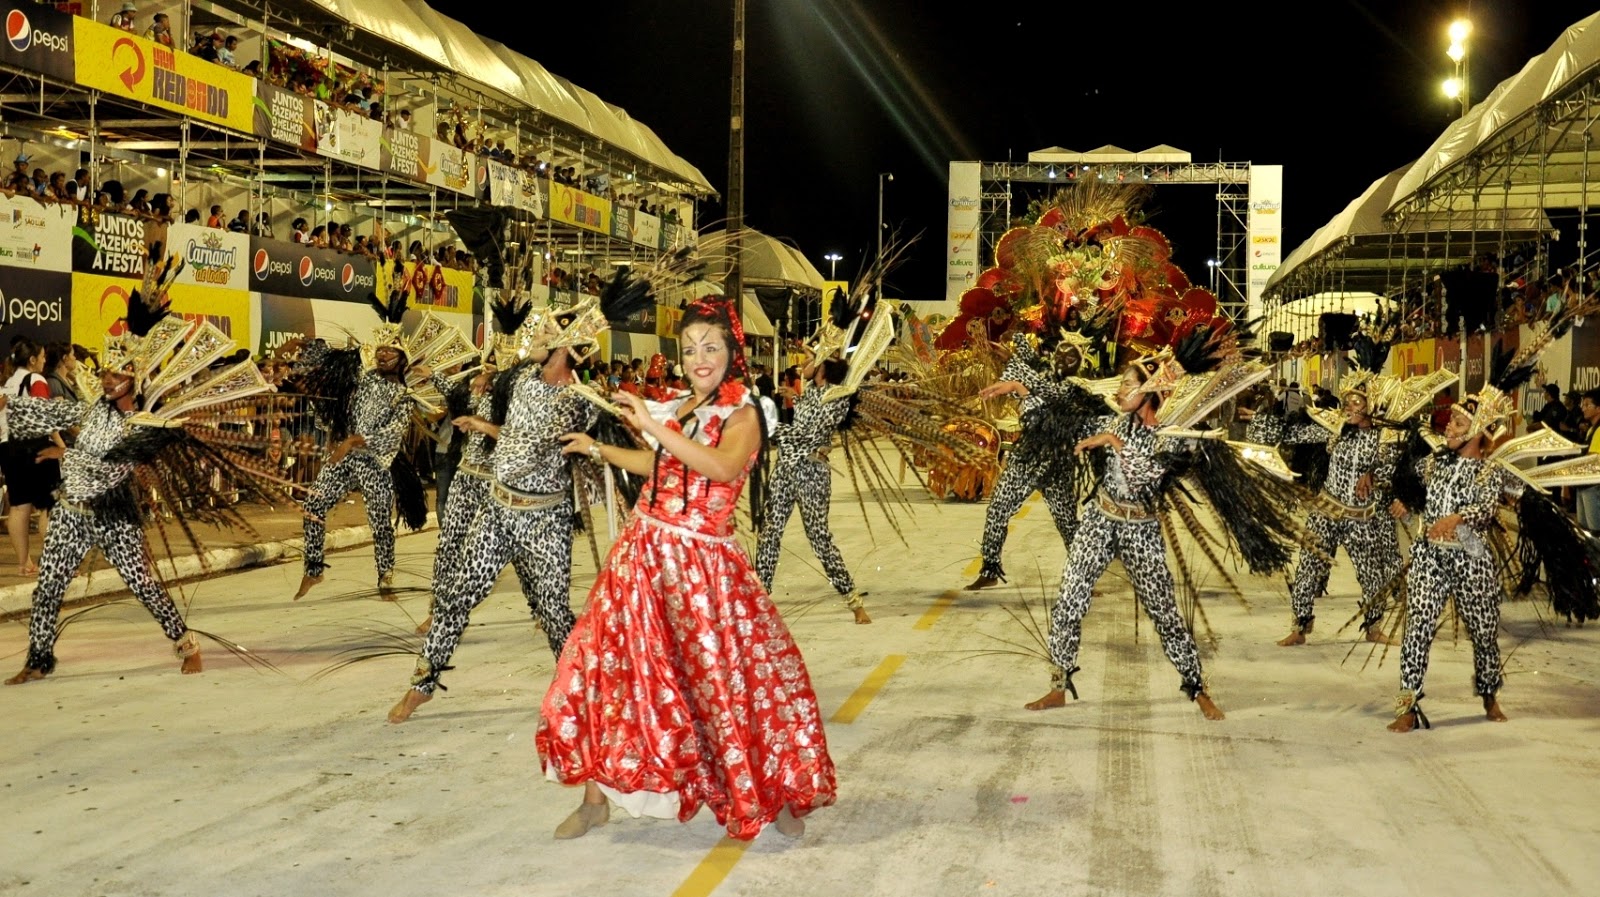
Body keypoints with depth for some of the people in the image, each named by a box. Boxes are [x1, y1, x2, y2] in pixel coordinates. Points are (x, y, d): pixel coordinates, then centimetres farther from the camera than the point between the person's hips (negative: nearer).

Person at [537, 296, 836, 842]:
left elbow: (722, 467, -30)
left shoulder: (742, 414, -9)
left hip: (702, 566, -7)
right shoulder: (679, 409, 10)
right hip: (646, 555, 7)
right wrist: (597, 449, 33)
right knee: (610, 667, 8)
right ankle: (596, 799, 22)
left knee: (738, 679, -2)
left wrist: (653, 425, -31)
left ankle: (780, 795, 18)